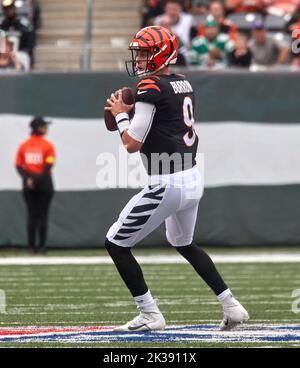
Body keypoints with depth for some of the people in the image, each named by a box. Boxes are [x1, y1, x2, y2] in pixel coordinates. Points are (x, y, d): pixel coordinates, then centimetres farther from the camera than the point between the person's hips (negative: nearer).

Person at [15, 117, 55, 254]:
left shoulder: (23, 146, 6)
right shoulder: (47, 145, -6)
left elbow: (18, 165, -1)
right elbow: (48, 165, -15)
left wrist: (27, 178, -9)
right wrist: (40, 180, -14)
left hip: (28, 183, 3)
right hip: (44, 182, -3)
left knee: (31, 214, 7)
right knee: (42, 214, 1)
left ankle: (32, 246, 3)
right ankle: (42, 246, -1)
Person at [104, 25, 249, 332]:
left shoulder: (151, 88, -15)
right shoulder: (184, 84, 11)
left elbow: (132, 144, -15)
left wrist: (120, 114, 1)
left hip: (167, 185, -9)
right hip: (194, 180, 9)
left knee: (116, 245, 4)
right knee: (183, 244, 31)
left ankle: (150, 315, 5)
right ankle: (231, 306, 27)